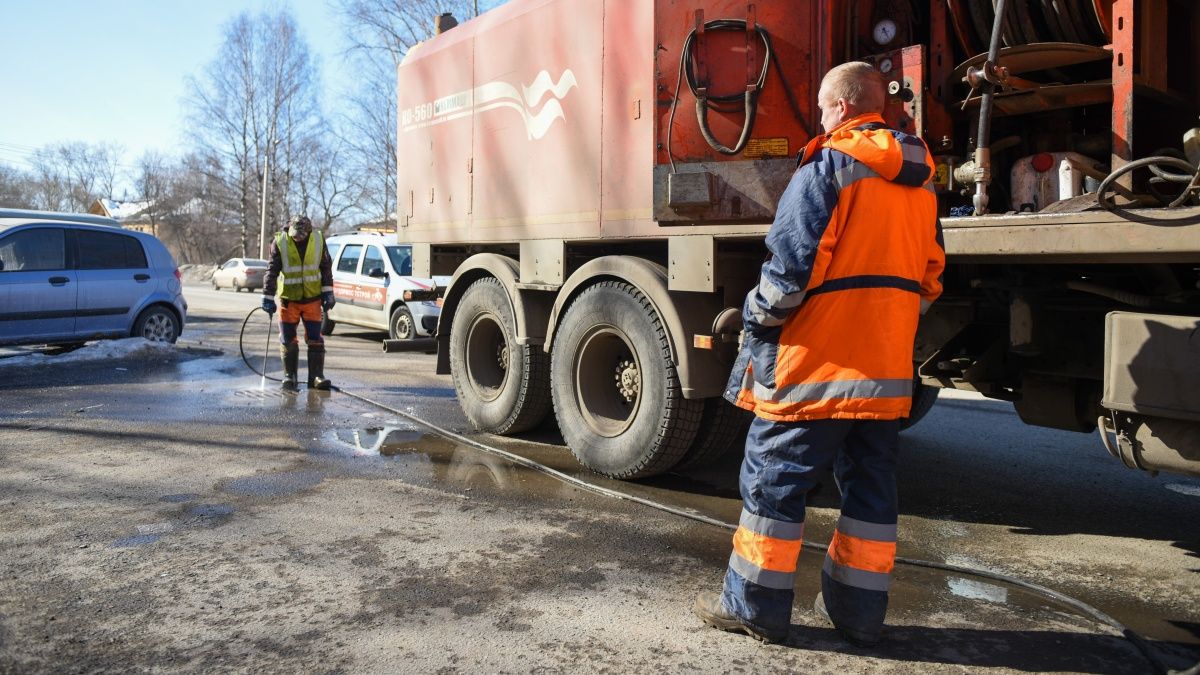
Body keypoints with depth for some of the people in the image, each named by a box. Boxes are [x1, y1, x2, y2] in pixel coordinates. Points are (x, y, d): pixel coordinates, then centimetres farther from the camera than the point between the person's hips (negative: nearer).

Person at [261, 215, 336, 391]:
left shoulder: (318, 240, -4)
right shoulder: (279, 242, -9)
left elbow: (326, 267, 6)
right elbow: (272, 271, -7)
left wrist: (327, 292, 4)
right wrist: (268, 297, -9)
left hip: (312, 299, 1)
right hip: (288, 299, -1)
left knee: (315, 340, 0)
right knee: (288, 341, 4)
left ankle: (316, 377, 6)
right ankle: (289, 377, 15)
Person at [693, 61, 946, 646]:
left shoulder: (829, 168, -10)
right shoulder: (919, 180, 14)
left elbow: (790, 265, -16)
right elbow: (929, 275, 16)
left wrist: (757, 322, -3)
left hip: (816, 360, -7)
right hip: (887, 369, 8)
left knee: (773, 478, 3)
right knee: (871, 484, 14)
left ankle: (754, 605, 12)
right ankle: (858, 610, 23)